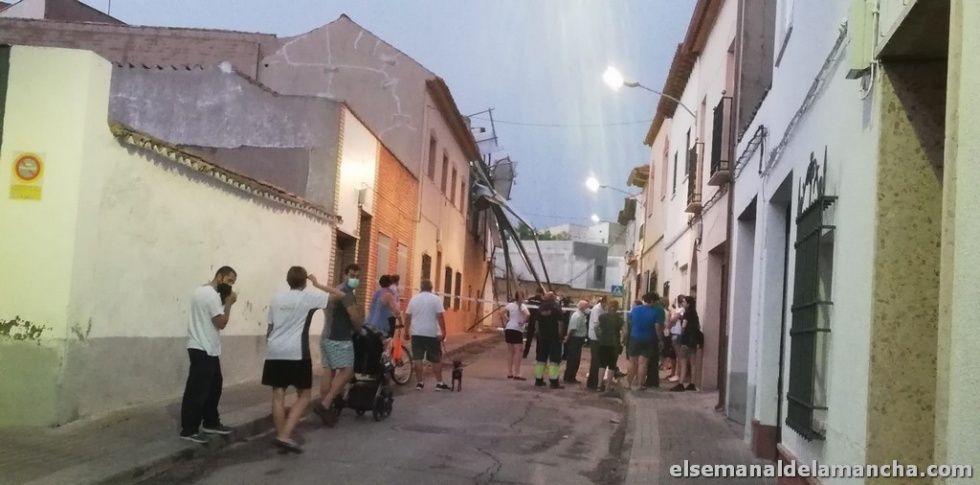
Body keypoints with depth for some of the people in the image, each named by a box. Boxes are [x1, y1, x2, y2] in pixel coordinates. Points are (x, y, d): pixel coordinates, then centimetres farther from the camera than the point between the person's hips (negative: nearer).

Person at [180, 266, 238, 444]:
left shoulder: (202, 291, 16)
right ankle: (188, 430, -1)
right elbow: (221, 323, -19)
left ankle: (210, 423, 25)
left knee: (213, 387, 17)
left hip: (206, 349, 11)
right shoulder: (211, 294, -17)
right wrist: (228, 303, -9)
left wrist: (224, 303, 8)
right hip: (203, 350, -11)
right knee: (197, 391, -6)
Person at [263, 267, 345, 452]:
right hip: (296, 353, -5)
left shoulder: (277, 298, 13)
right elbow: (340, 295, 2)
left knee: (278, 395, 7)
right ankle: (285, 435, -8)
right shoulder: (309, 296, -2)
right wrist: (317, 284, 11)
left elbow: (270, 327, 16)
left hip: (274, 352, 5)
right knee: (304, 396, 4)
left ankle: (281, 435, 8)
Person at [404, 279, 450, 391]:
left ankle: (419, 382, 4)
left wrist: (406, 331, 14)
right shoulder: (436, 299, -4)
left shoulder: (414, 299, 6)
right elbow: (440, 316, -12)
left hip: (417, 333, 2)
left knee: (418, 358, 4)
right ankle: (439, 383, 7)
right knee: (436, 359, 6)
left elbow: (407, 317, 6)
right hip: (432, 334, -2)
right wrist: (443, 332, -10)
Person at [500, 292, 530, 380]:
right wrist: (523, 321, -10)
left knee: (510, 351, 14)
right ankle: (516, 374, -8)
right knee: (518, 352, -4)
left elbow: (502, 312, 10)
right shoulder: (522, 306, -7)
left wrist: (507, 319, 9)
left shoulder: (510, 304, 8)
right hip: (517, 330, -6)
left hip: (508, 329, 6)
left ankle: (509, 373, 17)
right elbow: (528, 314, -24)